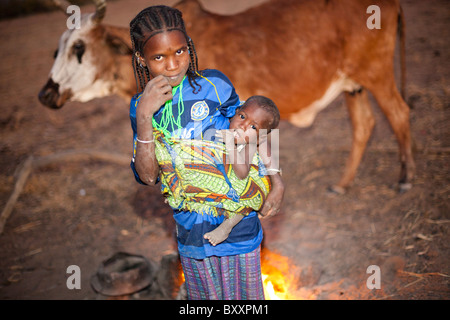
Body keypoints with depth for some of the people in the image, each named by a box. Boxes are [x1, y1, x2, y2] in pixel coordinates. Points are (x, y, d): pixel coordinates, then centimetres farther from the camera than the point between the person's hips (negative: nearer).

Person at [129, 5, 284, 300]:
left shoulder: (213, 84, -11)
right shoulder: (141, 105, -4)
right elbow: (147, 176, -12)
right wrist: (144, 116, -22)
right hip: (190, 228, 2)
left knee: (243, 293, 14)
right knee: (203, 296, 22)